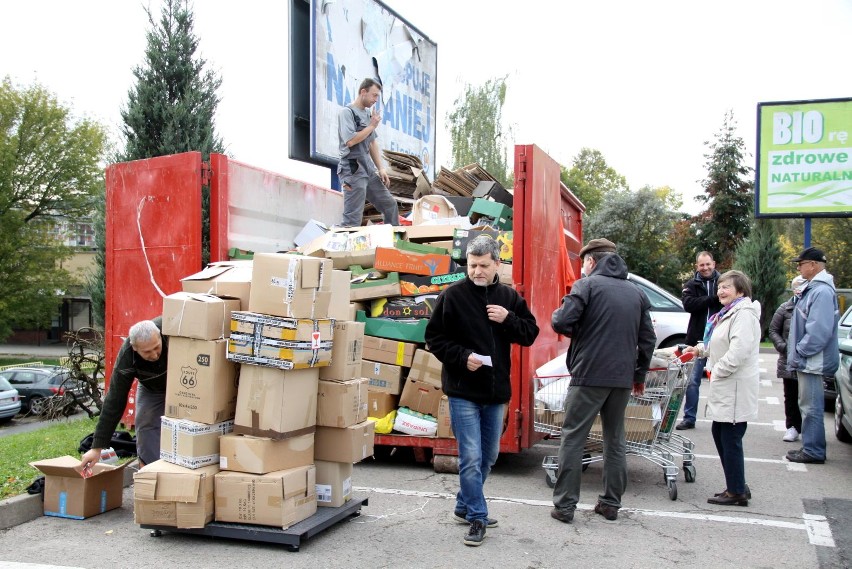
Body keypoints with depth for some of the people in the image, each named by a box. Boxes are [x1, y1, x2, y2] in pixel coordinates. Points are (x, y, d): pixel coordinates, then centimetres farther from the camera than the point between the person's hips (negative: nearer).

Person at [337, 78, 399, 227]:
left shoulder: (368, 113, 13)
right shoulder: (347, 112, -9)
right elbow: (350, 141, -20)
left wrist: (381, 168, 11)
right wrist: (372, 126, -10)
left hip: (369, 170, 8)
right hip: (353, 171, -8)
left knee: (390, 205, 13)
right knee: (353, 219, -11)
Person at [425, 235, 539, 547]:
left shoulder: (509, 297, 5)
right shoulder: (453, 296, -7)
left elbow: (530, 333, 5)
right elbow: (434, 338, -5)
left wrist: (508, 319, -13)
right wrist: (462, 357, -19)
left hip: (496, 392, 5)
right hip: (463, 391, -5)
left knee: (488, 456, 15)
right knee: (471, 458, -6)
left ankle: (464, 506, 33)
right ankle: (477, 516, 10)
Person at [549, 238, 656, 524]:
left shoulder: (587, 284, -5)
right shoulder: (637, 292, 12)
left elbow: (561, 322, -17)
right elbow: (648, 338, 12)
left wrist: (557, 316, 7)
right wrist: (639, 374, 20)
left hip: (588, 375, -5)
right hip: (623, 378, 6)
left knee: (573, 438, 2)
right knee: (615, 440, 16)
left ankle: (564, 505, 3)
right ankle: (611, 503, 21)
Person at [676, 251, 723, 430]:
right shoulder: (691, 285, 6)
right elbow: (689, 304, -11)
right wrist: (714, 299, -17)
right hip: (697, 340, 1)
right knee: (692, 380, 4)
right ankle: (689, 418, 13)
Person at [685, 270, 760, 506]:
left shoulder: (744, 314, -14)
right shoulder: (729, 313, 19)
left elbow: (739, 349, -25)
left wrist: (717, 371, -17)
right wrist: (700, 349, 13)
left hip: (736, 388, -11)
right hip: (725, 387, 11)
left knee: (730, 440, -3)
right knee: (719, 433, 15)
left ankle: (737, 492, 7)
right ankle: (737, 486, 25)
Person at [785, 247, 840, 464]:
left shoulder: (822, 291, -19)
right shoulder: (813, 288, 14)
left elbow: (819, 330, -25)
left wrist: (800, 353, -17)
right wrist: (796, 354, 17)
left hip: (812, 362, -10)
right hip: (806, 360, 10)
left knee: (811, 406, -4)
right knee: (809, 405, 16)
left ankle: (813, 450, 4)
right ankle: (810, 447, 24)